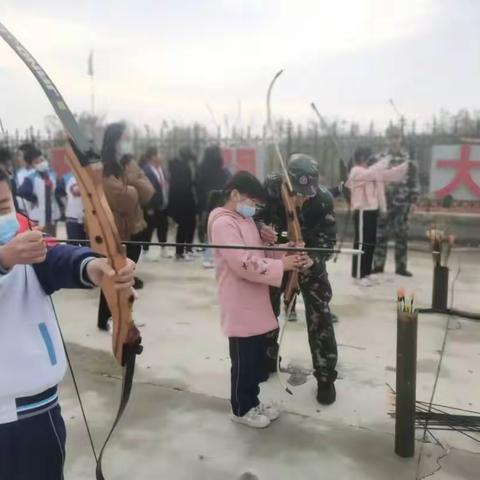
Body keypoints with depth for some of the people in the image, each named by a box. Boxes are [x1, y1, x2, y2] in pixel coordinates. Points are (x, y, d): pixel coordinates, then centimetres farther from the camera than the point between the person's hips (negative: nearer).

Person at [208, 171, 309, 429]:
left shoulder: (245, 219, 13)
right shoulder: (223, 224, -19)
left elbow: (258, 252, 16)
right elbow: (244, 264, -26)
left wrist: (284, 252, -3)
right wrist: (281, 265, -23)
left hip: (255, 301, 9)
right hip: (240, 305, -9)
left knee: (257, 357, 19)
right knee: (243, 359, 5)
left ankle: (252, 401, 35)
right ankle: (241, 409, 23)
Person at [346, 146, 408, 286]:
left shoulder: (371, 171, 17)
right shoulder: (356, 171, -9)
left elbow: (389, 174, 17)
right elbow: (371, 173, -29)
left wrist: (406, 164, 12)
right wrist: (383, 162, -20)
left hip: (372, 210, 9)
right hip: (362, 211, -9)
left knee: (371, 243, 12)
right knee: (362, 243, -7)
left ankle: (365, 273, 21)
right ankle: (358, 275, -2)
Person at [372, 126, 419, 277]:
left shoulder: (408, 160, 5)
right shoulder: (380, 158, 5)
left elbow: (413, 181, 5)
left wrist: (413, 200, -1)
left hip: (401, 203, 0)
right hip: (383, 201, 0)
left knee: (402, 235, 3)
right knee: (380, 234, 3)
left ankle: (401, 266, 12)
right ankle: (378, 264, 13)